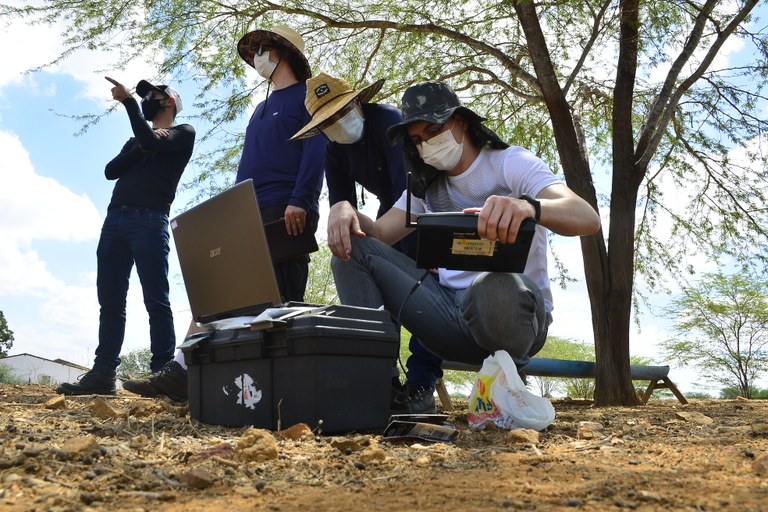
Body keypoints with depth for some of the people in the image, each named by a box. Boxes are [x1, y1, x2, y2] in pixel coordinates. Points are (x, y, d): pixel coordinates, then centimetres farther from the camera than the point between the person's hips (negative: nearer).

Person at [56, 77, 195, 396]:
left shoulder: (183, 133, 10)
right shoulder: (136, 139, 30)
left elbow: (152, 142, -10)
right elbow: (111, 171, 14)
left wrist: (129, 101, -5)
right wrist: (141, 148, 1)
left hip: (150, 222, -7)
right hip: (114, 219, 7)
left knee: (156, 301, -11)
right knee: (110, 302, 0)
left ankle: (162, 374, -13)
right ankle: (103, 374, -1)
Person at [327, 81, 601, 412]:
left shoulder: (509, 163, -2)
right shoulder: (427, 187, 18)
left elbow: (588, 219, -19)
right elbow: (380, 234, 5)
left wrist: (528, 207, -42)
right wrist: (345, 208, -18)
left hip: (513, 306, -5)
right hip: (450, 310, 6)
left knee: (496, 288, -42)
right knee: (353, 249, -5)